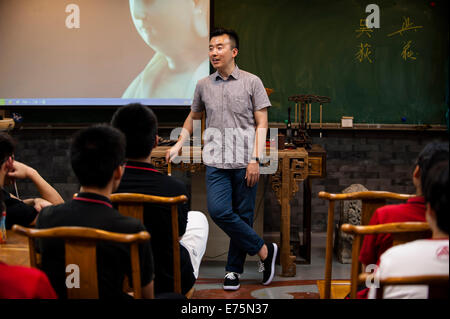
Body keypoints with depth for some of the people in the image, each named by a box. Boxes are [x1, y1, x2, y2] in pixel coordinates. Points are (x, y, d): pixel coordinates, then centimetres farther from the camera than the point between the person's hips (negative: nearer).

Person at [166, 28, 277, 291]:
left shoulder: (252, 82, 2)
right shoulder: (203, 85, 11)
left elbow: (262, 124, 0)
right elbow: (194, 117, 26)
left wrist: (255, 159, -9)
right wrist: (179, 145, 13)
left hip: (244, 163, -2)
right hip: (216, 163, 3)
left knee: (243, 216, 3)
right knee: (219, 211, -12)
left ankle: (234, 269, 19)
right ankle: (264, 250, 4)